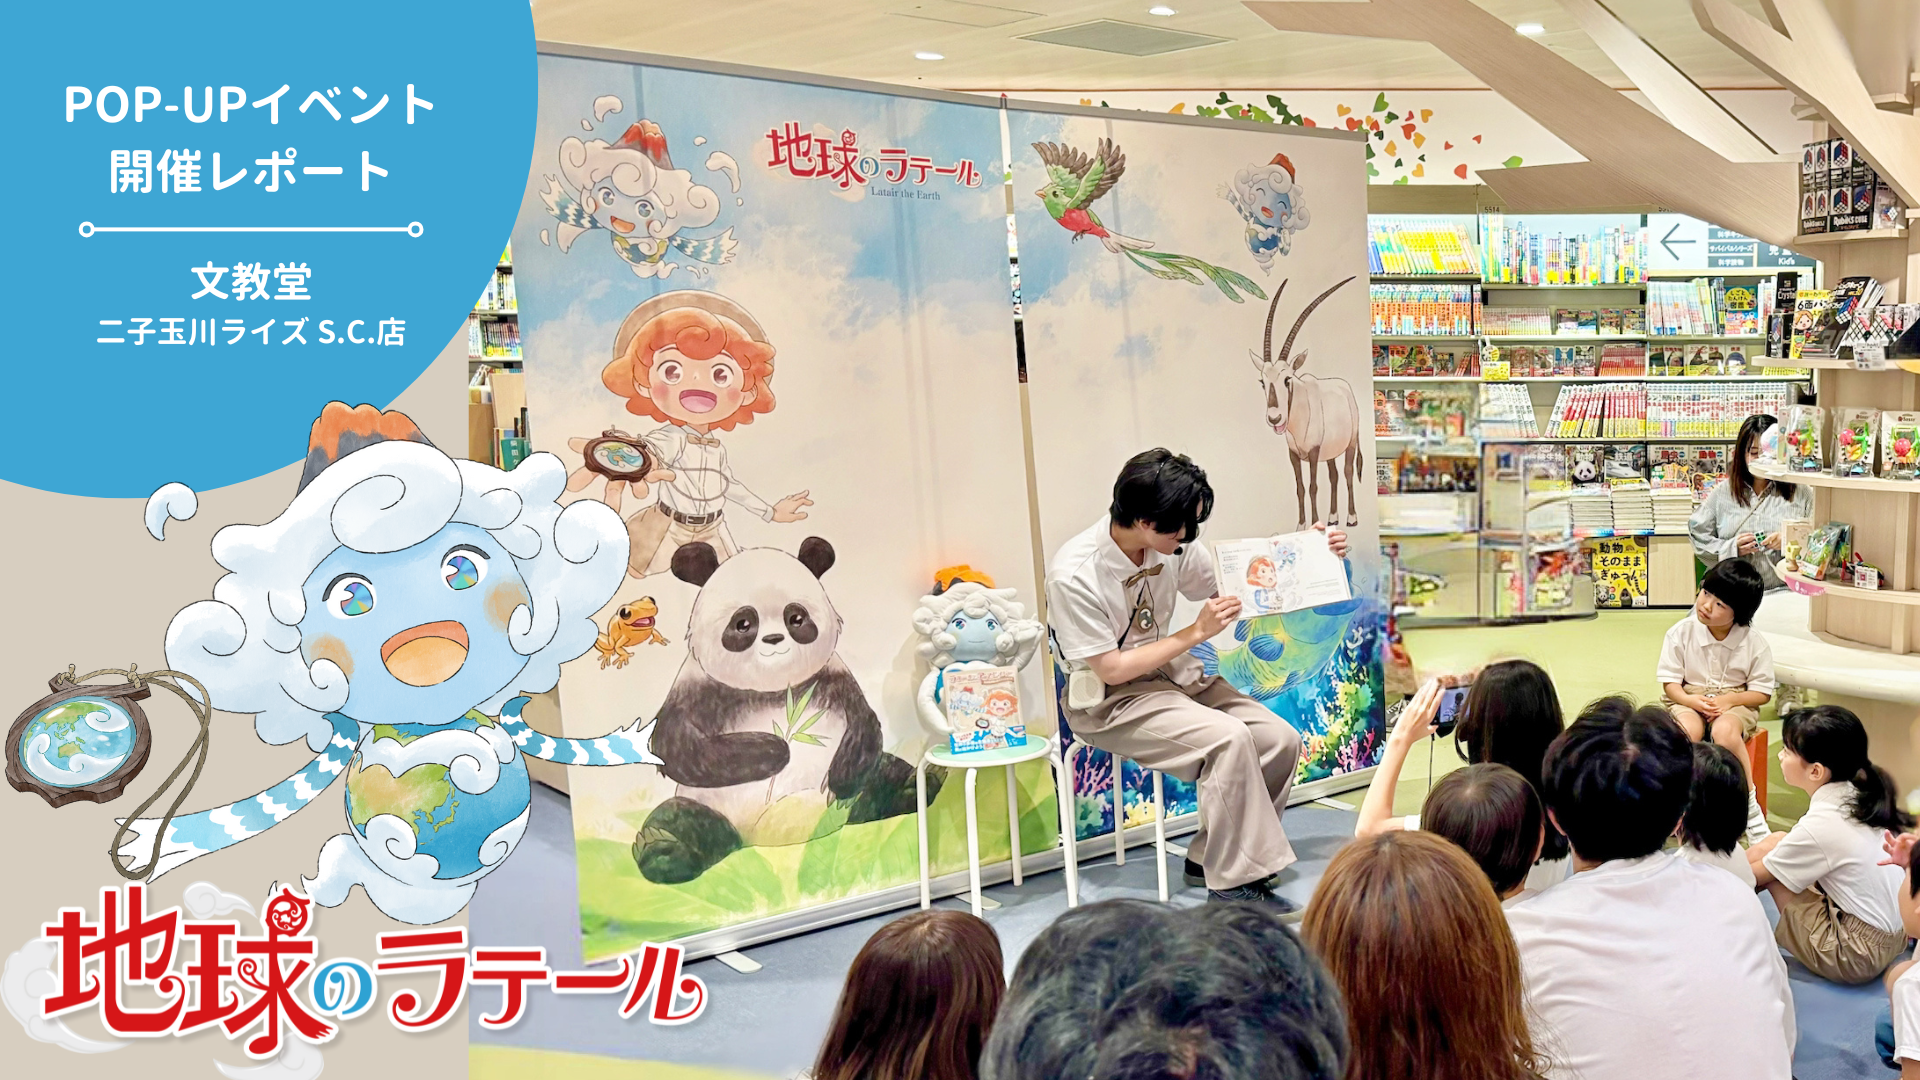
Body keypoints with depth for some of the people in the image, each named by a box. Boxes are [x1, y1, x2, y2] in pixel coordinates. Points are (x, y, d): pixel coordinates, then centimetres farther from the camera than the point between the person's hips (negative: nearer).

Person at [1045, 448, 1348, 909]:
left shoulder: (1173, 545, -5)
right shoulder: (1074, 575, -24)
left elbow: (1237, 587, 11)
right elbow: (1110, 669, -20)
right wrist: (1197, 632, -21)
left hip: (1171, 674, 7)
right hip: (1110, 701, -7)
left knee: (1280, 739, -9)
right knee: (1229, 739, -28)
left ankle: (1209, 857, 7)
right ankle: (1235, 884, -14)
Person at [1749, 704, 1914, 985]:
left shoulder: (1820, 825, -22)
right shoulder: (1858, 797, -2)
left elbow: (1754, 875, -9)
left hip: (1854, 959, -8)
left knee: (1769, 847, -5)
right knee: (1774, 844, 8)